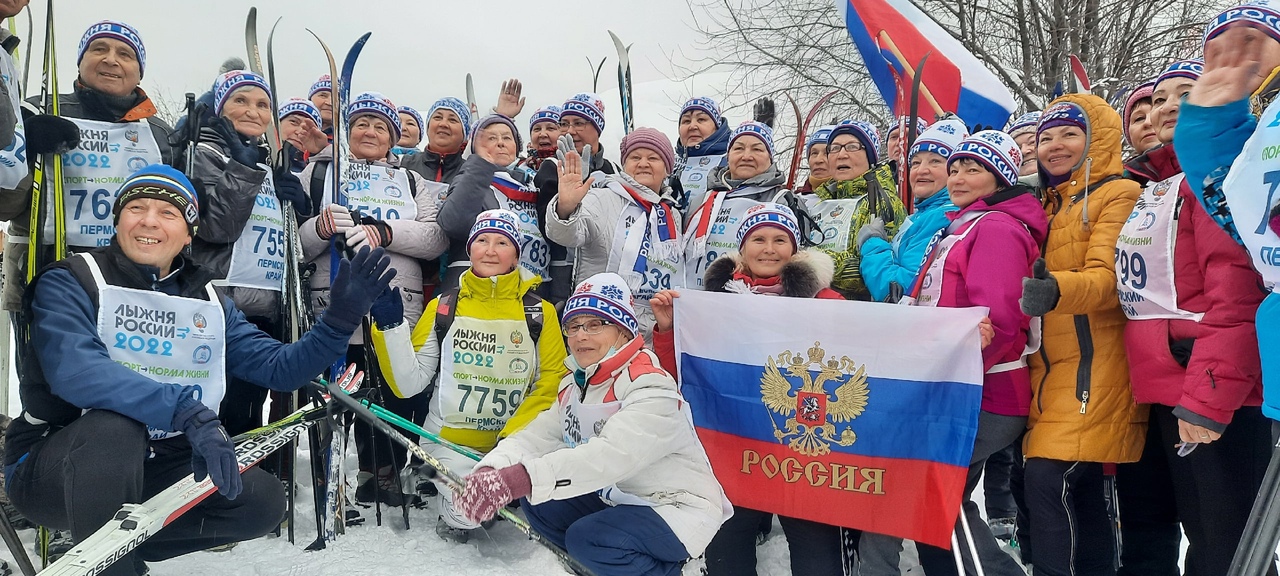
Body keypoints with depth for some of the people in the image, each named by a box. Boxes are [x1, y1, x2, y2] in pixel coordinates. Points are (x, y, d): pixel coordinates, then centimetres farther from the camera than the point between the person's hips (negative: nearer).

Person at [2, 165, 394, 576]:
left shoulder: (209, 304, 8)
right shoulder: (70, 283, -8)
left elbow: (279, 368, 0)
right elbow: (74, 370, -28)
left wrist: (341, 318, -16)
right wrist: (188, 412, -40)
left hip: (151, 470, 5)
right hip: (54, 468, -5)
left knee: (262, 500, -12)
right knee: (114, 426, -35)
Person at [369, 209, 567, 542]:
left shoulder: (540, 312, 2)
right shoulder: (443, 307, 4)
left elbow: (552, 381, -2)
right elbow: (409, 384, -1)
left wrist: (515, 434, -14)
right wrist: (392, 325, -13)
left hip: (514, 443, 1)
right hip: (450, 439, 0)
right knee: (466, 519, -21)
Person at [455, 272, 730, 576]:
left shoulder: (651, 390, -24)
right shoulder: (575, 385, 3)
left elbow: (610, 455, -39)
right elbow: (538, 436, -7)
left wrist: (517, 479, -50)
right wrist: (491, 472, -29)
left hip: (680, 508, -8)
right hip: (618, 499, 8)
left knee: (587, 537, -28)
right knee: (537, 503, -4)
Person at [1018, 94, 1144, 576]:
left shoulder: (1119, 194, -3)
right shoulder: (1047, 205, 21)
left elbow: (1109, 277, -18)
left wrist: (1056, 289, -37)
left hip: (1095, 367, -7)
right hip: (1049, 366, 8)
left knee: (1047, 482, -16)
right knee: (1080, 492, 10)